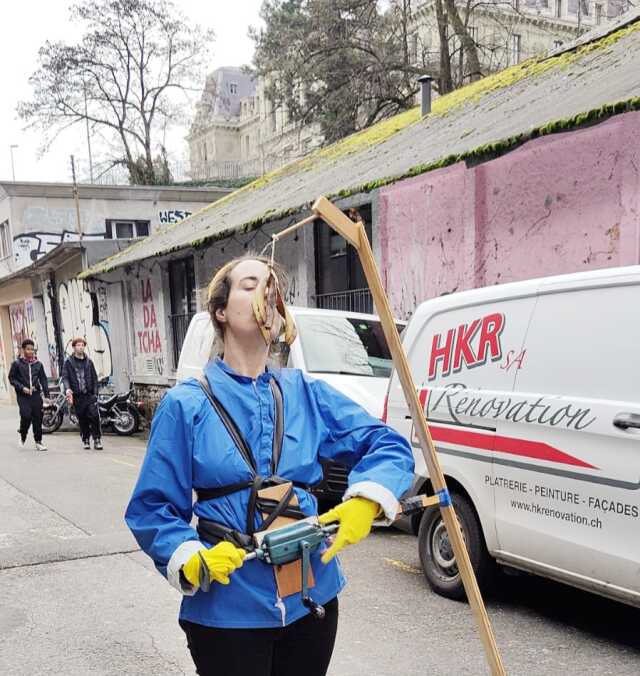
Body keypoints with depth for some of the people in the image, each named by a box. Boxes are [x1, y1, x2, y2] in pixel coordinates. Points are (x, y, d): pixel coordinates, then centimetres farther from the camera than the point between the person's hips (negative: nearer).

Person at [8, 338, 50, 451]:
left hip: (36, 394, 3)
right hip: (23, 396, -3)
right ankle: (23, 436, 13)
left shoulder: (38, 364, 9)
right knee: (26, 416, -14)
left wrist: (46, 395, 4)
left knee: (38, 418, 1)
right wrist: (22, 388, -11)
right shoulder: (17, 364, 0)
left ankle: (38, 442, 12)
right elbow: (12, 378, 2)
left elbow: (43, 379, 10)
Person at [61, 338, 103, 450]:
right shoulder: (69, 361, 3)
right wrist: (67, 389, -23)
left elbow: (94, 378, 12)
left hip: (89, 394, 1)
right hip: (77, 395, -1)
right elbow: (65, 377, -5)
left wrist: (95, 393, 4)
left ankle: (97, 439, -7)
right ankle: (86, 440, 20)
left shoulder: (88, 361, 11)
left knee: (94, 415, -13)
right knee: (82, 419, 5)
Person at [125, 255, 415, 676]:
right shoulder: (186, 405, -6)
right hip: (226, 607, -3)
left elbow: (388, 445, 1)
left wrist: (366, 500, -18)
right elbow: (152, 507, -5)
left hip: (311, 598, 4)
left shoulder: (307, 394, 3)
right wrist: (192, 560, -22)